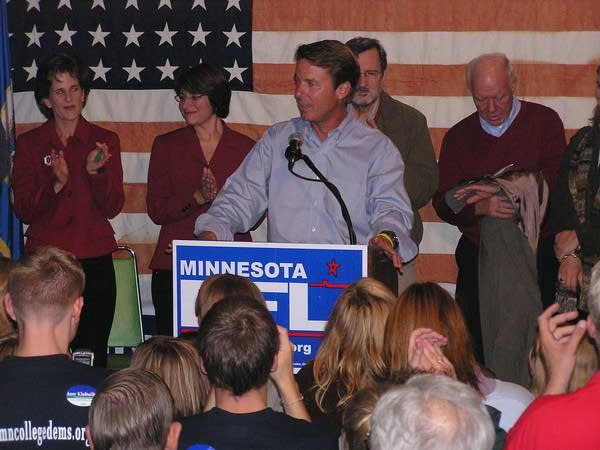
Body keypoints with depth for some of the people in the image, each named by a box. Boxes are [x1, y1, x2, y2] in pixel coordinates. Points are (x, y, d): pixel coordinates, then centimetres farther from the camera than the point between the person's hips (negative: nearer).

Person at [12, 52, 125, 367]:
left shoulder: (105, 141, 8)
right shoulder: (29, 144, 7)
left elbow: (112, 208, 3)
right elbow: (23, 210, 1)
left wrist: (96, 171, -15)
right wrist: (57, 184, -16)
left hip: (94, 261, 0)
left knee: (91, 354, -6)